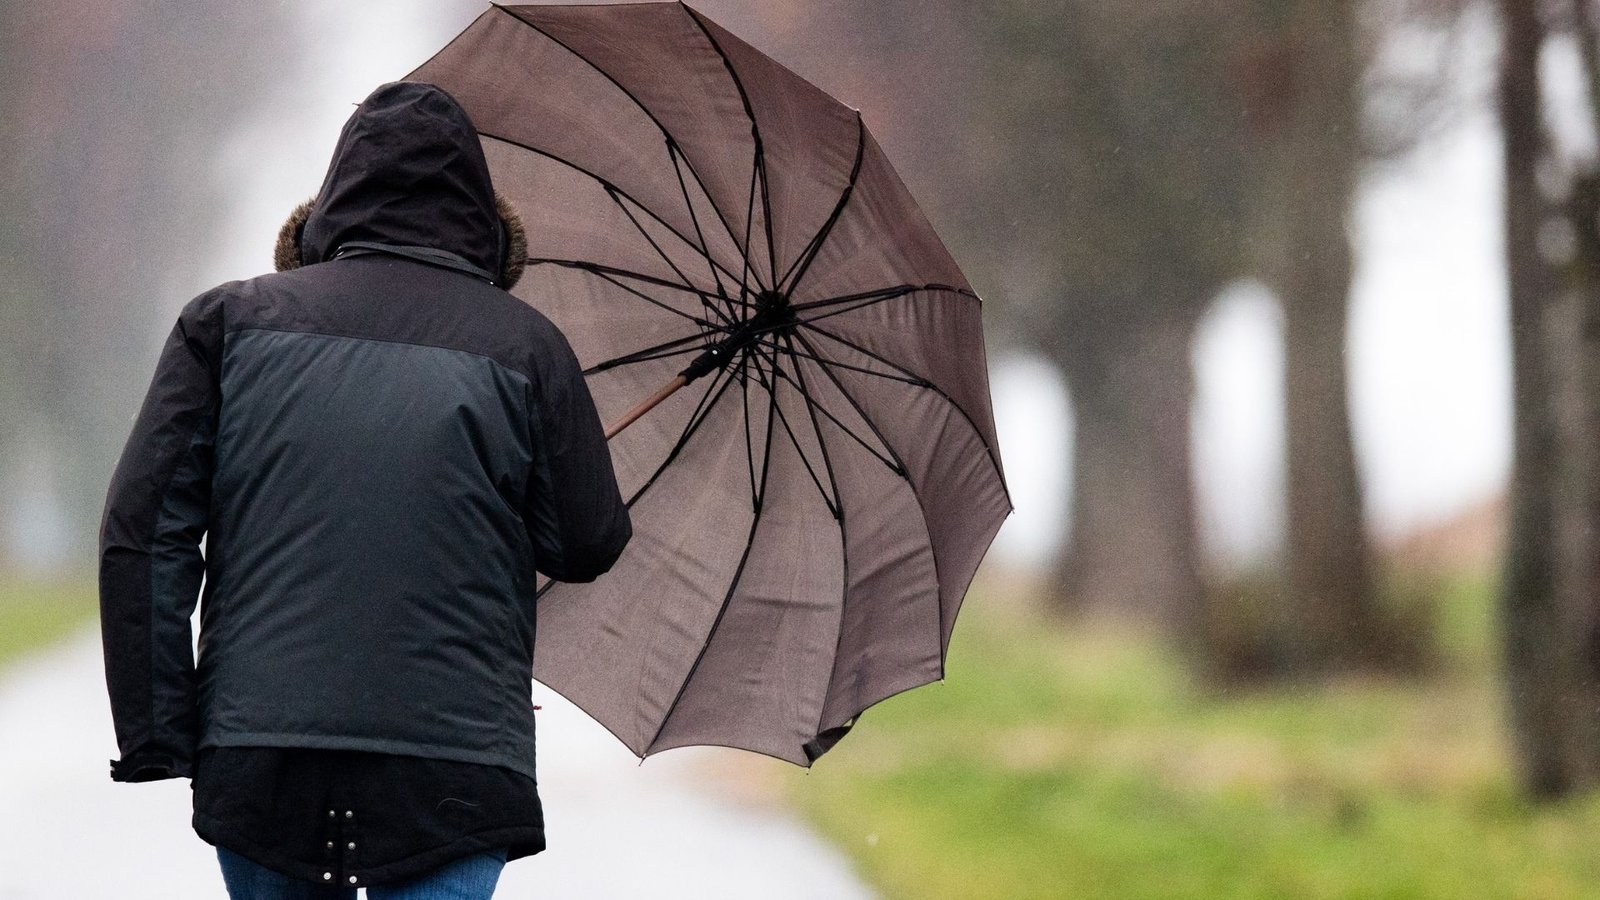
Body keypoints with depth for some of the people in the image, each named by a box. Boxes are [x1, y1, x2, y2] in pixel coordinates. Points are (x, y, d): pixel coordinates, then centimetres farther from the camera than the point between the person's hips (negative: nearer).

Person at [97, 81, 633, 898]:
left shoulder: (229, 320, 8)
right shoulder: (524, 347, 5)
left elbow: (144, 531, 0)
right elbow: (587, 548, 8)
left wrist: (154, 733, 2)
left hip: (255, 760, 2)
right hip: (449, 769, -2)